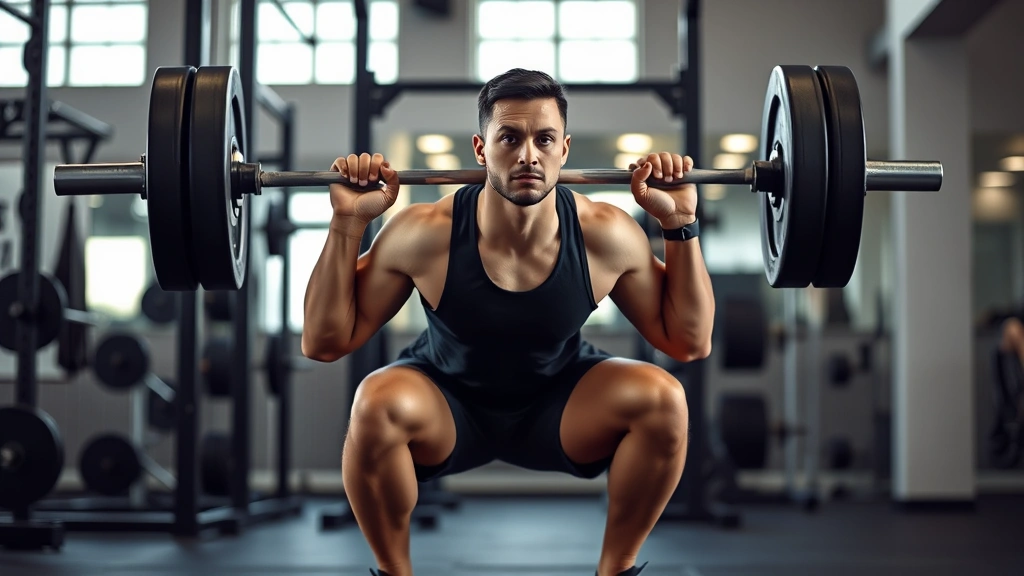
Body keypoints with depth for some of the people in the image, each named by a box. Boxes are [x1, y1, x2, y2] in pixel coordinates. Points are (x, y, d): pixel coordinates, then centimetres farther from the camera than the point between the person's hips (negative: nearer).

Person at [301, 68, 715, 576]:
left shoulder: (606, 235, -20)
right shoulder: (425, 235, -25)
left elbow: (690, 342, -9)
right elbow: (323, 343, -17)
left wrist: (681, 225, -20)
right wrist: (347, 224, -27)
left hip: (559, 406, 2)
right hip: (448, 405, -1)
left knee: (663, 400, -27)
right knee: (377, 406, -35)